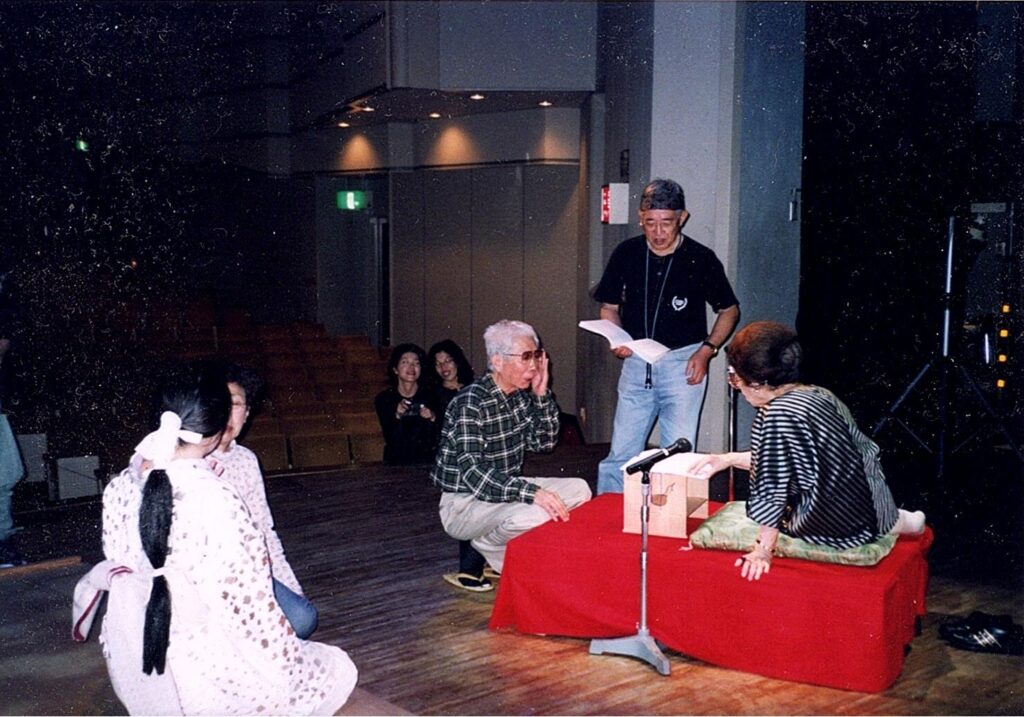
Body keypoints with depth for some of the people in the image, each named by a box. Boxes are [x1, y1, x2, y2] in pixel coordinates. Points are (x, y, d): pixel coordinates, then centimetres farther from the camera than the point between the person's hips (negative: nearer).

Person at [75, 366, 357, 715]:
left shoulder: (120, 487, -8)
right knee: (338, 670, 11)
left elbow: (120, 565, 7)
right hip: (201, 685, -7)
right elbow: (250, 611, -19)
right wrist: (291, 658, -4)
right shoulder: (216, 502, -27)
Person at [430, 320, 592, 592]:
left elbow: (543, 442, 10)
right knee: (536, 513, -34)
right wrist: (532, 492, -43)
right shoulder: (470, 403, -22)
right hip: (464, 504, -9)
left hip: (506, 489, 9)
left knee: (578, 490, -5)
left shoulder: (520, 396, 3)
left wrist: (542, 395, -5)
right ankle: (481, 550, -2)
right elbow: (473, 473, -31)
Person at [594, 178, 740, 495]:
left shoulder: (701, 259, -5)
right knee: (620, 454, 4)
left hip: (683, 362, -2)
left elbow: (729, 310, 7)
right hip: (636, 361, 2)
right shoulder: (626, 253, 1)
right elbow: (609, 307, 12)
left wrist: (707, 350, -7)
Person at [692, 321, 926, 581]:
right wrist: (729, 459, 20)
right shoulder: (815, 394, 2)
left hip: (840, 523, -9)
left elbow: (772, 488, -20)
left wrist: (762, 551, -13)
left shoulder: (778, 415, -25)